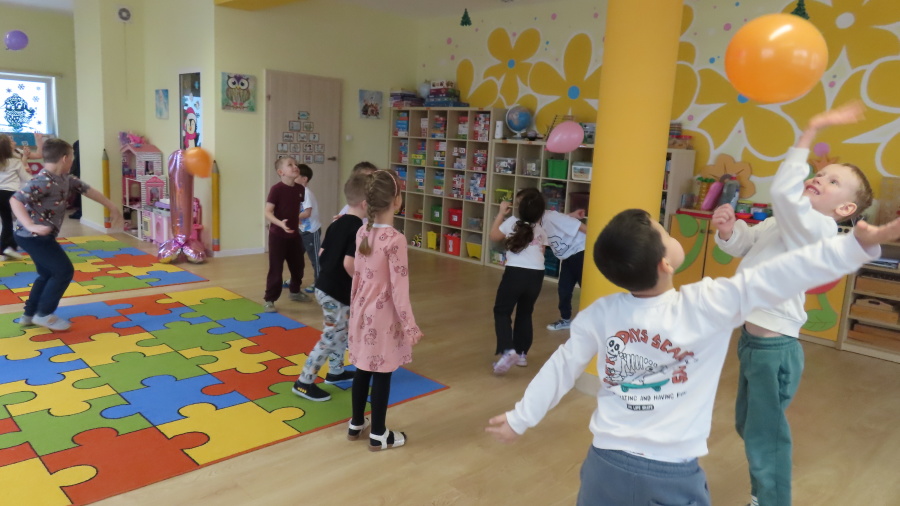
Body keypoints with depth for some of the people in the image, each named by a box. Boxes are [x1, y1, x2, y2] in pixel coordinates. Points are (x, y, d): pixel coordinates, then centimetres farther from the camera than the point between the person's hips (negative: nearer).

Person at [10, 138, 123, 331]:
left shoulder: (64, 178, 5)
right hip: (34, 236, -10)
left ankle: (29, 314, 29)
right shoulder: (43, 181, -23)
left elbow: (87, 190, 15)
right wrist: (31, 226, -40)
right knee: (64, 271, -5)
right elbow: (15, 200, -31)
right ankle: (43, 314, 6)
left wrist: (112, 206, 16)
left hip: (41, 236, 10)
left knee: (48, 274, 19)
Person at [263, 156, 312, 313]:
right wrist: (280, 223, -35)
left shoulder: (300, 189, 2)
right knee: (276, 269, -2)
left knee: (298, 266, 18)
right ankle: (269, 300, 10)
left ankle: (295, 291, 40)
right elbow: (268, 212, -22)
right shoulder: (276, 189, -18)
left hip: (294, 235, 7)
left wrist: (299, 220, 11)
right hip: (277, 235, -6)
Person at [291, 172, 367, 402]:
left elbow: (322, 254, 12)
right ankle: (304, 383, 10)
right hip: (337, 293, -9)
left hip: (324, 286, 9)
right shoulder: (359, 230, -20)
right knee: (330, 338, 2)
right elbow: (349, 264, -28)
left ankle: (336, 371, 38)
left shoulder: (337, 223, 7)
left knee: (341, 332, 24)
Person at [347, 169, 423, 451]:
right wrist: (410, 327, -14)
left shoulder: (362, 233, 1)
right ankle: (378, 435, 21)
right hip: (383, 317, -7)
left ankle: (356, 424, 35)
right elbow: (399, 289, -19)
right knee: (382, 375, 7)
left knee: (363, 370, 19)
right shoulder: (395, 240, -20)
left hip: (362, 313, 7)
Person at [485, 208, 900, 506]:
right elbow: (777, 277, -18)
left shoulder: (600, 313, -7)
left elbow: (561, 369, 1)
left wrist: (519, 418, 13)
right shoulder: (708, 304, -15)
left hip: (607, 463, 2)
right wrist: (858, 244, -15)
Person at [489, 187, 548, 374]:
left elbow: (494, 236, 13)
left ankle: (507, 351, -13)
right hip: (536, 275, 5)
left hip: (516, 272, -5)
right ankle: (521, 353, 26)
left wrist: (501, 213, 18)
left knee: (501, 311, 6)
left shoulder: (512, 222, 1)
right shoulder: (541, 231, 14)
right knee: (525, 313, 21)